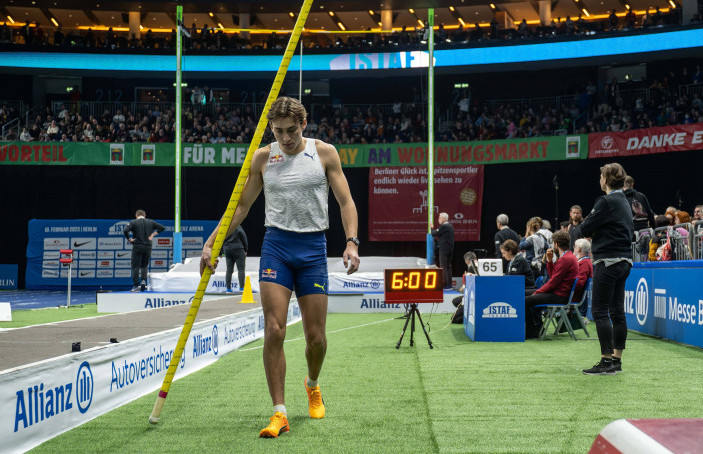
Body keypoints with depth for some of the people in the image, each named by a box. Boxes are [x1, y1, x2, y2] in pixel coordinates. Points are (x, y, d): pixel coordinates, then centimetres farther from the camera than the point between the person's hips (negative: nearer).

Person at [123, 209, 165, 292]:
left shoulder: (133, 222, 0)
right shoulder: (151, 222, 9)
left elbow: (125, 230, -16)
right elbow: (162, 228, 6)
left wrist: (129, 239, -3)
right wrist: (153, 235, 6)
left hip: (137, 247, -3)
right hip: (148, 247, 3)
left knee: (135, 266, 2)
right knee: (144, 265, 19)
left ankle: (136, 285, -3)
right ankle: (143, 281, -1)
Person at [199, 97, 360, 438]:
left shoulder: (325, 153, 3)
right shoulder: (262, 158, 6)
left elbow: (345, 200, 2)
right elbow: (240, 206, 11)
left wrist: (352, 241, -13)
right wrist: (211, 243, 3)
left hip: (313, 247, 0)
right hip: (275, 245, 1)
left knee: (315, 335, 1)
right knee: (274, 331, -11)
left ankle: (313, 386, 34)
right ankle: (279, 413, -6)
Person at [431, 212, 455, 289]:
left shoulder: (443, 226, -14)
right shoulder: (450, 226, 14)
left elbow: (434, 234, -9)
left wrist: (432, 228, 7)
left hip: (444, 249, -9)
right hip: (450, 249, 9)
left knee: (443, 267, -7)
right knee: (448, 266, 14)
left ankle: (444, 284, -10)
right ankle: (449, 284, 17)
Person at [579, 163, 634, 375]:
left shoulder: (606, 202, -12)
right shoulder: (624, 202, 16)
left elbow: (585, 229, -14)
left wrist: (591, 229, 10)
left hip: (608, 261, -9)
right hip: (624, 261, 9)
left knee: (599, 311, -7)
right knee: (617, 311, 11)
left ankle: (607, 361, -10)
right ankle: (616, 359, 16)